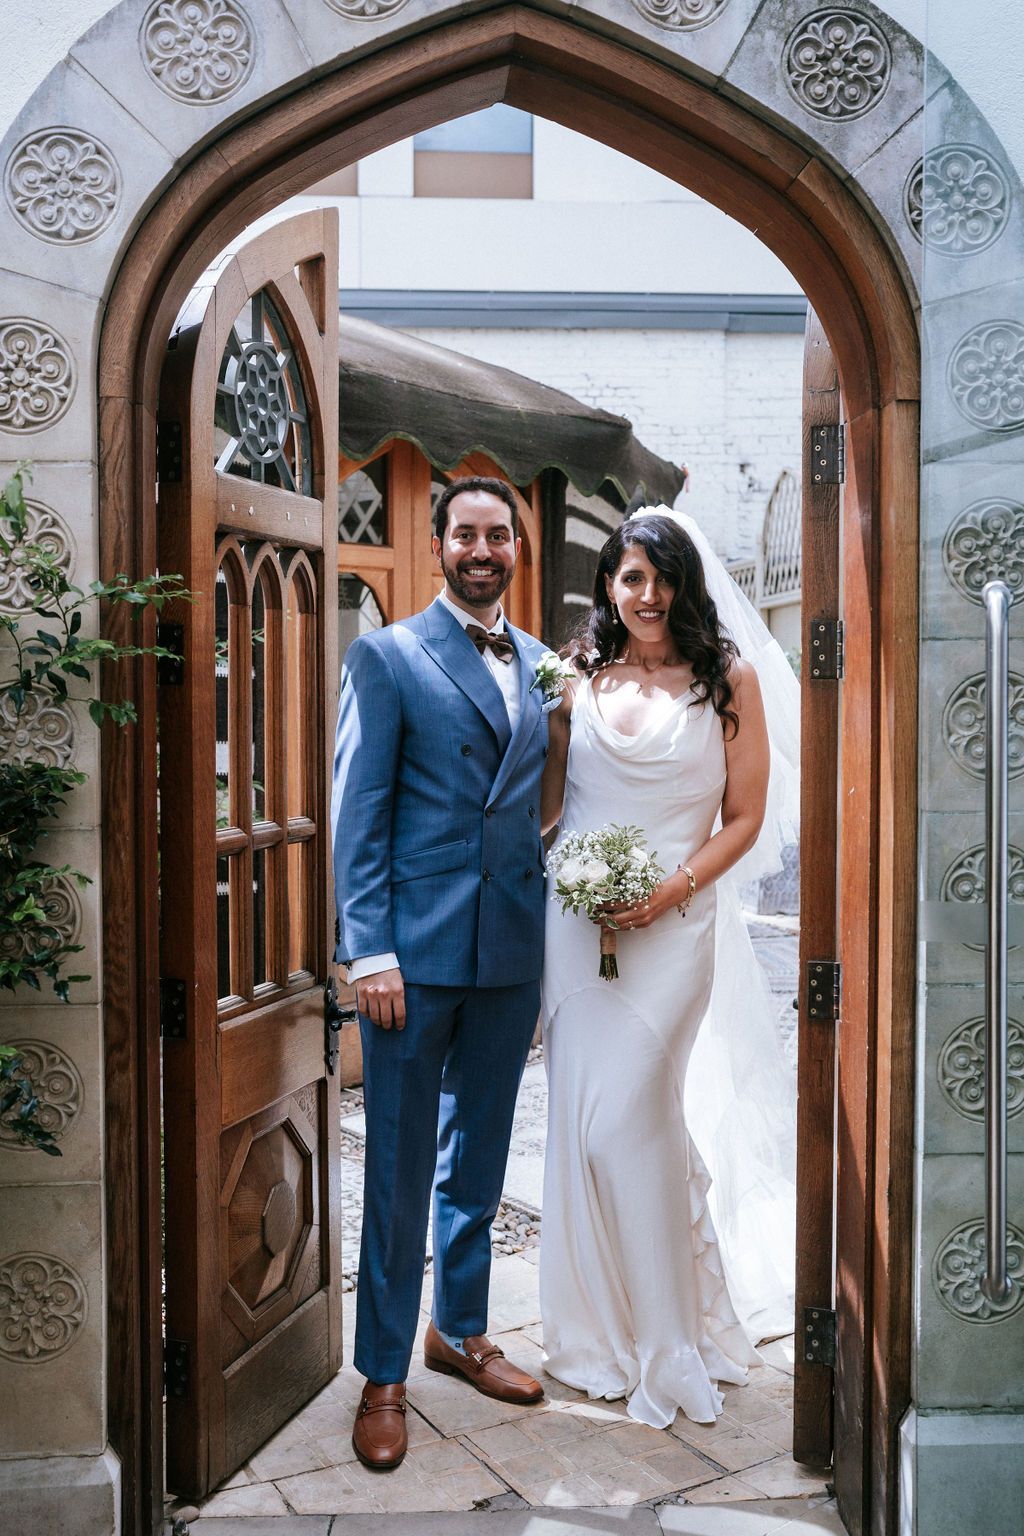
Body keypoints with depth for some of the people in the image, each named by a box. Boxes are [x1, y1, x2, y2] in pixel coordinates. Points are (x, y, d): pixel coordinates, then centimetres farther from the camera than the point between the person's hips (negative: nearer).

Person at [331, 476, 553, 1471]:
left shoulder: (541, 664, 12)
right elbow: (357, 812, -6)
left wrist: (557, 934, 6)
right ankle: (382, 1376, 21)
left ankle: (461, 1333, 35)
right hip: (416, 947, -4)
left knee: (479, 1157, 17)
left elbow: (544, 800, 13)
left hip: (513, 949, 5)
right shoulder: (387, 656, -2)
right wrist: (370, 950, -13)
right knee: (399, 1168, 5)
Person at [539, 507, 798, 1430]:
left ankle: (670, 1331, 11)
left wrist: (674, 888, -11)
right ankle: (604, 1326, 24)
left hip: (673, 925, -3)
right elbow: (542, 807, 10)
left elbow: (746, 817, 0)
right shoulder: (577, 679, 9)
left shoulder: (730, 678, 2)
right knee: (582, 1117, 5)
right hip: (576, 919, 3)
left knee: (626, 1117, -8)